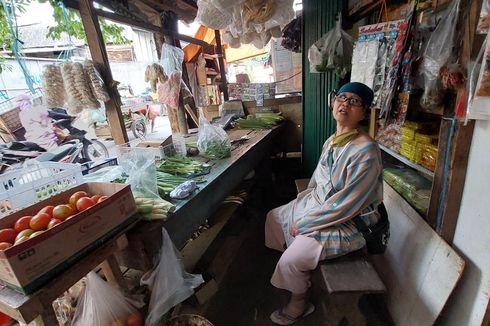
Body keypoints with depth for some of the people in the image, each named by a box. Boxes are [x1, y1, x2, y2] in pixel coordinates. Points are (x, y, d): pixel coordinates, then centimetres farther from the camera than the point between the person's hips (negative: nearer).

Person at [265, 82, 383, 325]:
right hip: (318, 204, 9)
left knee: (291, 260, -17)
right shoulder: (332, 141, 0)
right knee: (274, 216, 15)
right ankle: (298, 272, 37)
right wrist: (301, 203, 5)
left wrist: (303, 223, -19)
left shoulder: (366, 151, -27)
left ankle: (299, 303, 19)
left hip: (347, 223, -8)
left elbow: (344, 206, -27)